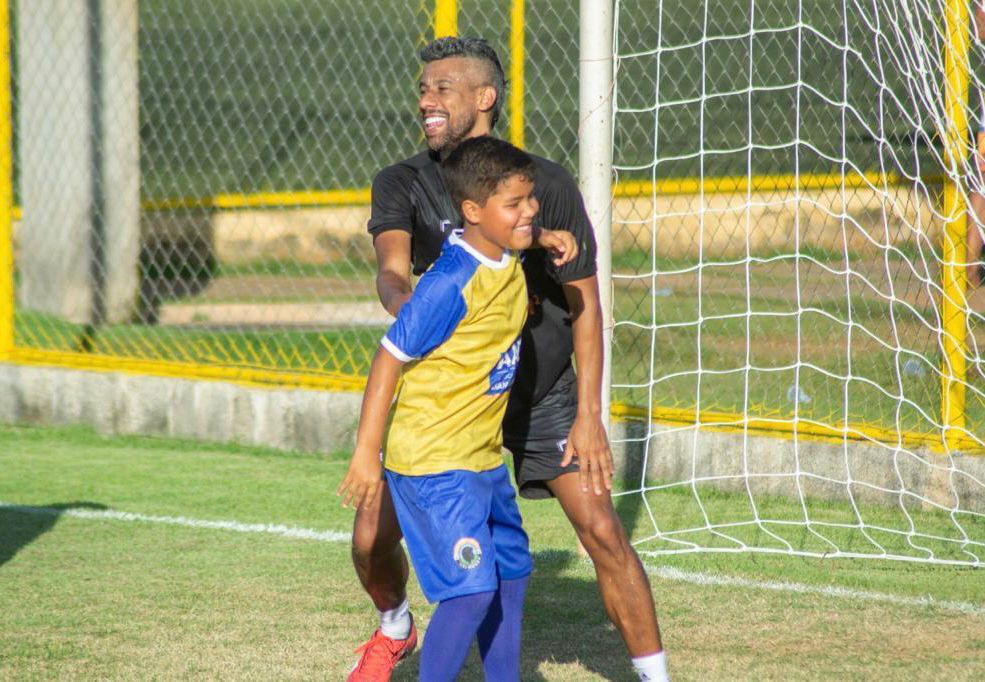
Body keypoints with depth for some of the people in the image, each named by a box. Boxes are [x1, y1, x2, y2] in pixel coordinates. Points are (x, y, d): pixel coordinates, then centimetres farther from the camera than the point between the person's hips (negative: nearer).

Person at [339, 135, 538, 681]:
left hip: (482, 456, 9)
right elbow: (390, 358, -18)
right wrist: (365, 453, -17)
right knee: (472, 586, -14)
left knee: (510, 573, 15)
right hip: (433, 459, -9)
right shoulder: (451, 283, -22)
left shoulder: (510, 263, 3)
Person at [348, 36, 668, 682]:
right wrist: (405, 302, -52)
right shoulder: (403, 185, -9)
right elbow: (393, 268, -27)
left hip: (543, 392, -2)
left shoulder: (548, 185, -14)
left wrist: (588, 416, -13)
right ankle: (395, 630, 28)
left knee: (603, 532, -11)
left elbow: (583, 305, -8)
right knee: (373, 534, -5)